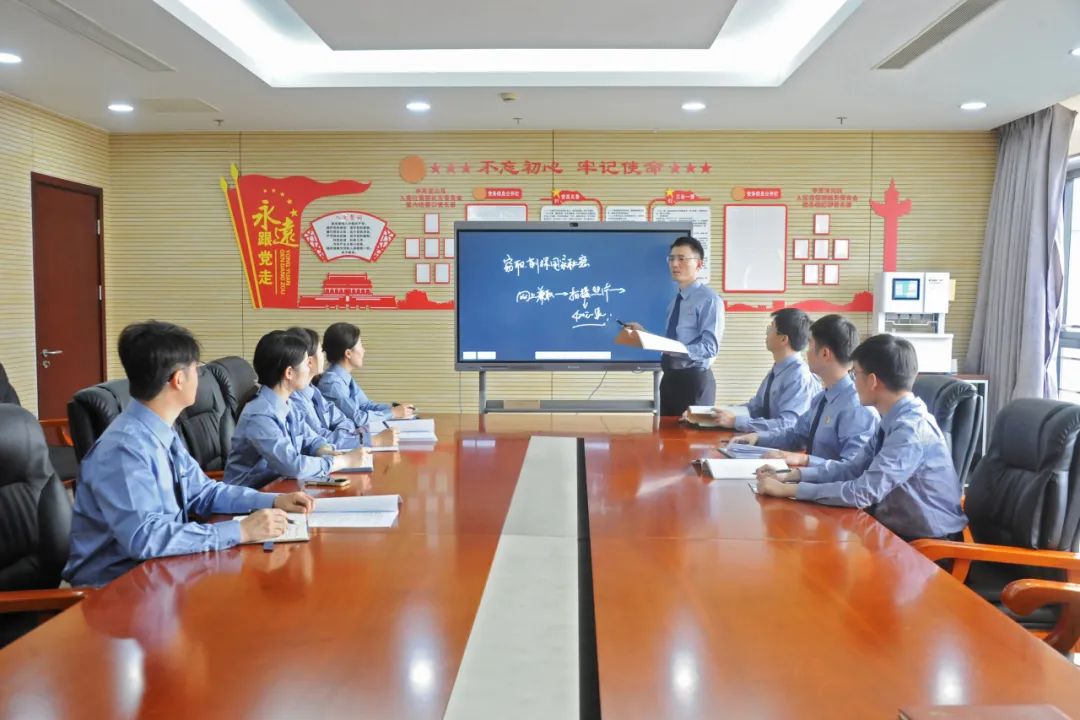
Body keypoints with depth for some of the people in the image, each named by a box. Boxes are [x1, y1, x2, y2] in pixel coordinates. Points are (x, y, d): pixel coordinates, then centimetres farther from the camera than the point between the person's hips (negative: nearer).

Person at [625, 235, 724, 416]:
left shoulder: (708, 299, -12)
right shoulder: (676, 299, 15)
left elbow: (709, 347, -19)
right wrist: (644, 333, 4)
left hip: (694, 380, -8)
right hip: (670, 378, 8)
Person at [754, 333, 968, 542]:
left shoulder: (913, 429, -24)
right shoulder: (895, 421, 3)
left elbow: (864, 492, -27)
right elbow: (854, 468, 10)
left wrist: (789, 489, -21)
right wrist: (793, 476, 0)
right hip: (898, 530, 7)